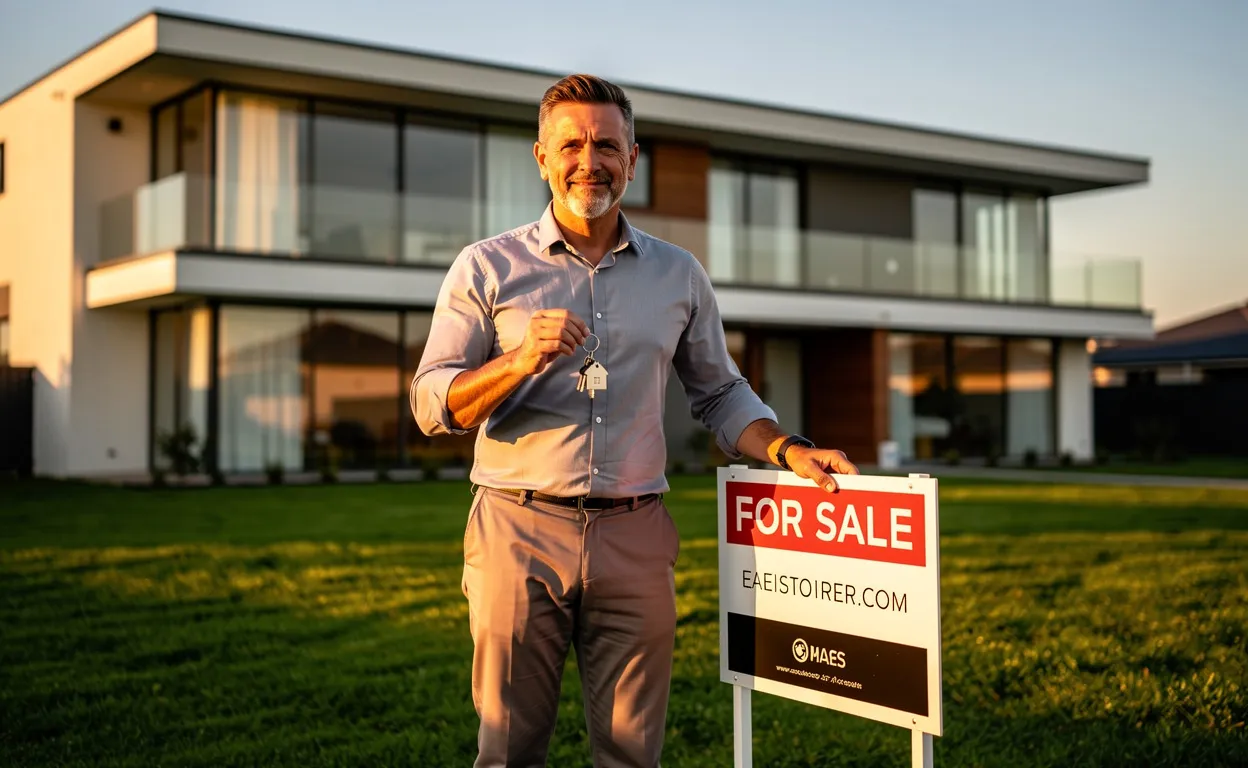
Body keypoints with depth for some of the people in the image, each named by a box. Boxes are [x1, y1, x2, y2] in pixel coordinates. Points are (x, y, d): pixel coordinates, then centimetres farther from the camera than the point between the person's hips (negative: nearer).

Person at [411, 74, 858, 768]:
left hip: (635, 538, 2)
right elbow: (432, 406, -1)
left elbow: (721, 393, 18)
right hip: (520, 534, -1)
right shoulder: (487, 268, 4)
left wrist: (791, 450, 1)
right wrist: (522, 361, -18)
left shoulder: (679, 274, 12)